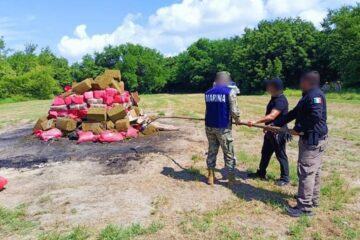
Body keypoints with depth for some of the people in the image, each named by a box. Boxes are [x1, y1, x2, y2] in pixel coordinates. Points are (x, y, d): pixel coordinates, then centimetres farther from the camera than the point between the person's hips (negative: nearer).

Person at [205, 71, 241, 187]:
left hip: (209, 126, 5)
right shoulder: (230, 92, -9)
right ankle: (231, 179, 15)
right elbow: (234, 111, -12)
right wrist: (237, 120, 7)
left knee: (212, 151, 16)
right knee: (228, 153, 7)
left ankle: (211, 176, 23)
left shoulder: (208, 92, 8)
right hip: (223, 127, -5)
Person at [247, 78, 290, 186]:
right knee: (265, 153, 18)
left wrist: (256, 121, -41)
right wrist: (267, 125, 24)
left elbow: (271, 116, -36)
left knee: (281, 155, 3)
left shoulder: (280, 100, -24)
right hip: (271, 131, 10)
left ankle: (285, 178, 18)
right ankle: (261, 173, 33)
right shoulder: (274, 98, 8)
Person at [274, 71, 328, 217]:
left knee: (306, 172, -6)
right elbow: (293, 113, 18)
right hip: (312, 138, 11)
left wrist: (299, 128, -17)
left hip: (313, 140, -11)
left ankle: (305, 207, 2)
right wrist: (275, 125, 16)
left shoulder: (315, 95, -16)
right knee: (313, 171, 19)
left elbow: (316, 116, -29)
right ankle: (313, 199, 32)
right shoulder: (308, 96, 16)